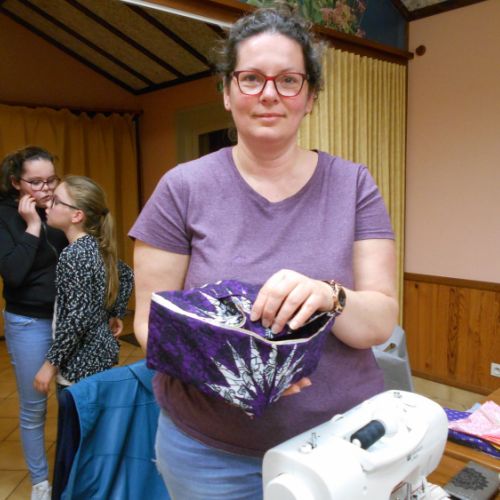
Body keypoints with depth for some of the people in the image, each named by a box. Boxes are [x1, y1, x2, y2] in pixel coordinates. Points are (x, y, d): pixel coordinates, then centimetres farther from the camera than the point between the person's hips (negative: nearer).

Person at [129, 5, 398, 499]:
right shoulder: (183, 188, -7)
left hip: (341, 438, 2)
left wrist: (328, 298, -31)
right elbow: (149, 320, -6)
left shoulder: (353, 184, -4)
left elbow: (382, 320, -8)